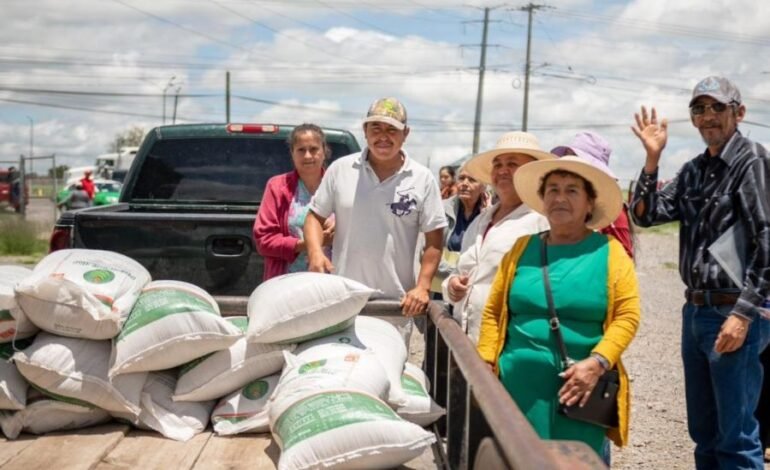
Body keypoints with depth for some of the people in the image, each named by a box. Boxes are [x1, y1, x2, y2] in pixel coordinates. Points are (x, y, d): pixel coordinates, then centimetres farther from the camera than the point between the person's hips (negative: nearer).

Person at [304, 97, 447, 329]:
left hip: (395, 302, -1)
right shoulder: (340, 169, 3)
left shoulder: (423, 179, 0)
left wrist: (422, 287, -8)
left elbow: (434, 240, 2)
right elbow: (315, 216, 9)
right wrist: (315, 252, -11)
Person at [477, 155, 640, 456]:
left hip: (579, 385, -2)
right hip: (519, 383, 2)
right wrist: (486, 363, 3)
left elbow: (627, 316, -3)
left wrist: (597, 362, -15)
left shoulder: (610, 252, 3)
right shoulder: (523, 248, 9)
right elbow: (493, 311, 11)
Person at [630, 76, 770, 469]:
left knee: (735, 436, -1)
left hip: (734, 314, -7)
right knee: (702, 432, 17)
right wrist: (652, 158, -3)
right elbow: (646, 215, 9)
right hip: (695, 310, 8)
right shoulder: (694, 170, 13)